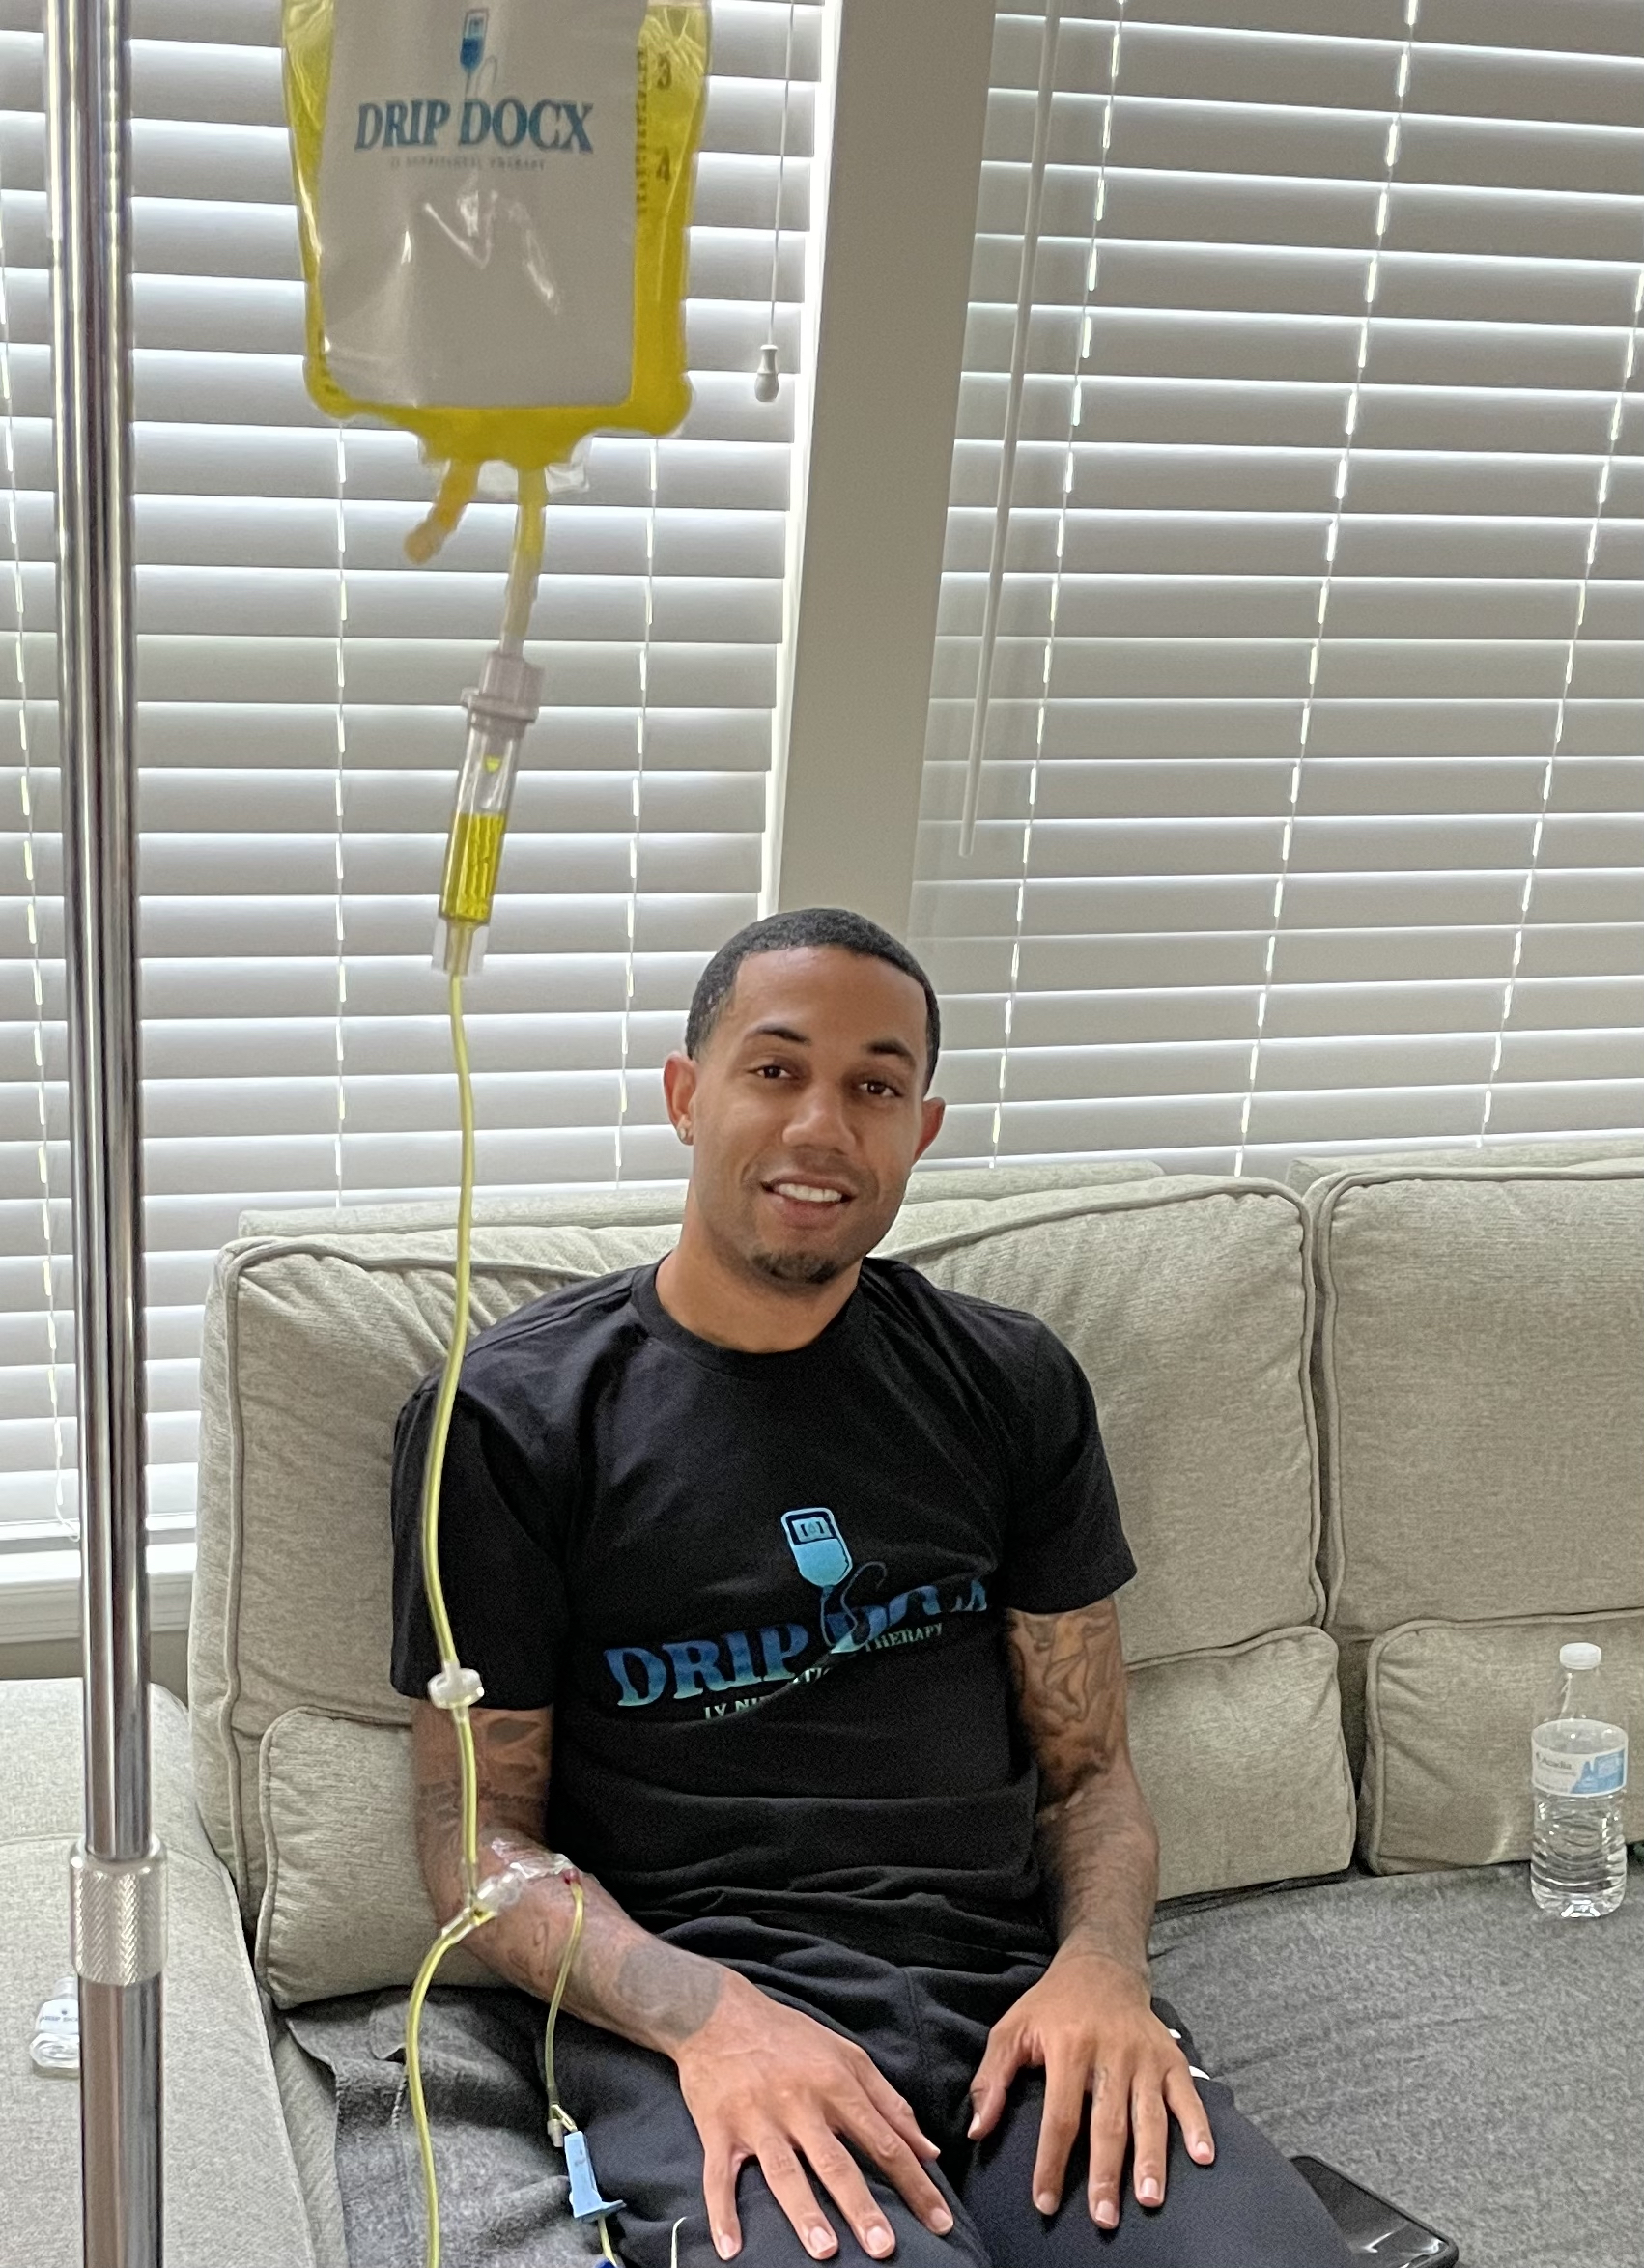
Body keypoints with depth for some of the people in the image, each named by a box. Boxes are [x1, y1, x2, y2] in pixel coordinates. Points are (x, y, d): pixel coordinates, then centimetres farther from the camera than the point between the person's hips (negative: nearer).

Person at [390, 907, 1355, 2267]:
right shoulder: (511, 1417, 2)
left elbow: (1087, 1765, 15)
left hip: (1012, 1985, 4)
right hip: (691, 2005, -4)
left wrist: (1103, 1964, -7)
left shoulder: (1013, 1385, 13)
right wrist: (702, 2012, -16)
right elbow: (479, 1833, 2)